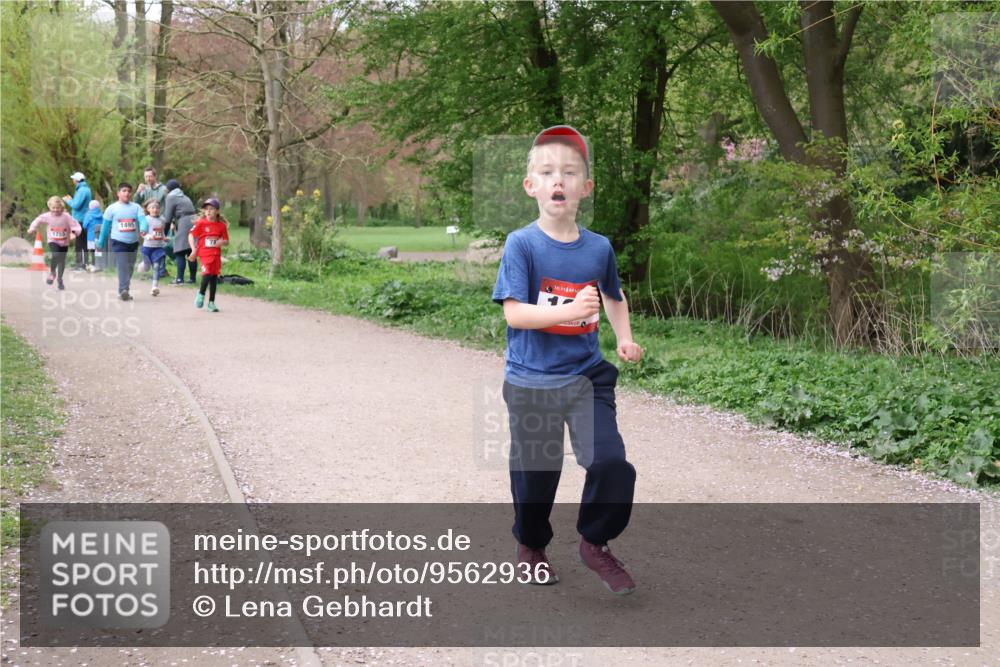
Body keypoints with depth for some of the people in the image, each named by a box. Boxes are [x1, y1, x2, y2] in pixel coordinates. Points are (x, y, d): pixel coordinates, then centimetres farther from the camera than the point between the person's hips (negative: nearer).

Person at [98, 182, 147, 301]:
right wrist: (101, 244, 8)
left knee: (130, 268, 11)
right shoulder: (112, 209, -1)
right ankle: (123, 290, -26)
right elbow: (105, 227, 5)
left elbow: (142, 219, -11)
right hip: (119, 242, -4)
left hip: (133, 243, 4)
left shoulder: (136, 207, 4)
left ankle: (123, 291, 22)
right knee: (122, 267, -17)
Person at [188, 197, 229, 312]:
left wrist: (222, 242, -11)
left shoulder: (221, 225, 5)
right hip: (205, 254, -3)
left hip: (216, 254, 3)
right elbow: (191, 235, 0)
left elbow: (226, 241, 12)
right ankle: (201, 294, 7)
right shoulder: (201, 223, -2)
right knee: (207, 274, -19)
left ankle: (211, 302, 16)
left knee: (214, 277, 6)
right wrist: (194, 249, -9)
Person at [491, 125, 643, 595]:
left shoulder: (599, 248, 0)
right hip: (531, 382, -2)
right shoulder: (522, 244, -12)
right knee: (535, 471, 11)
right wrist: (570, 311, -31)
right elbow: (513, 312, -19)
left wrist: (624, 337, 5)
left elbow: (614, 296, 20)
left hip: (587, 376, 3)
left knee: (610, 461, -10)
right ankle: (531, 546, 37)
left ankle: (596, 543, 14)